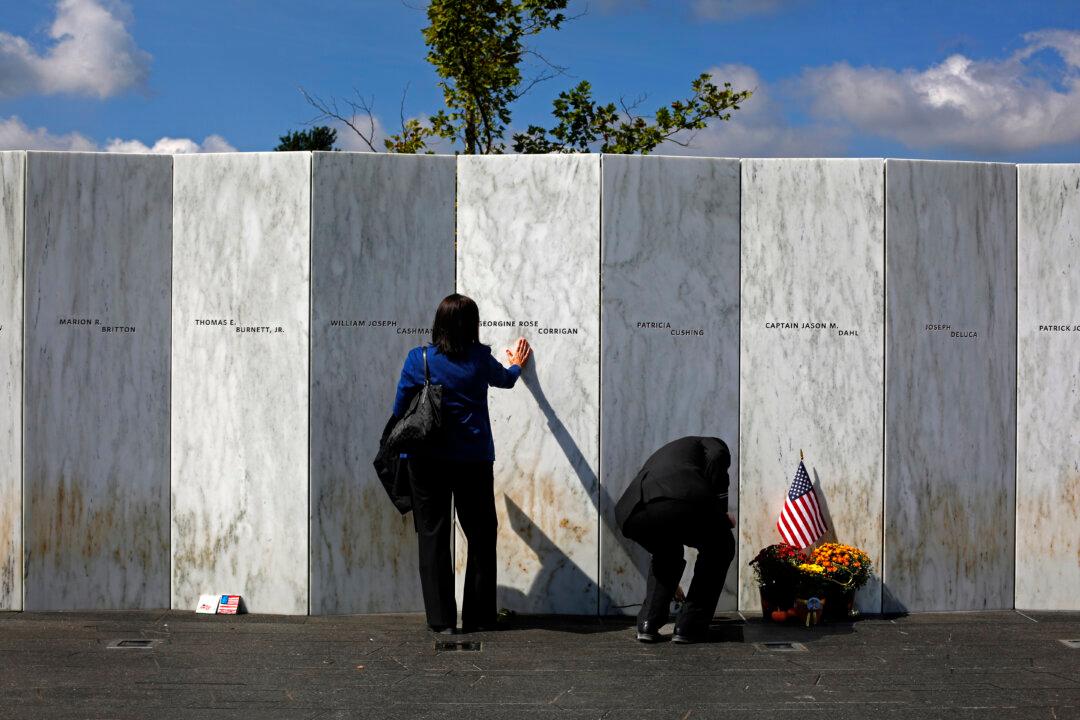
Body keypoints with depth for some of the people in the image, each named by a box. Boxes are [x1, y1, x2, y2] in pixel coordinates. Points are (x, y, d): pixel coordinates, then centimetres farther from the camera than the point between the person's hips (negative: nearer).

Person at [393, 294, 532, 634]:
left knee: (432, 536, 6)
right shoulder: (480, 359, -1)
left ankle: (441, 619, 4)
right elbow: (504, 379, 21)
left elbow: (400, 409, 1)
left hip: (426, 459, 0)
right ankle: (477, 616, 16)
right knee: (480, 535, 12)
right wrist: (516, 365, 44)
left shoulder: (418, 359, -4)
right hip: (473, 459, 0)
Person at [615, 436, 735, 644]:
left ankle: (648, 625, 23)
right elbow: (717, 458, 4)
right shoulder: (707, 444, 31)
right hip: (685, 500, -6)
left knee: (666, 555, 37)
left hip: (632, 511, 6)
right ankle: (689, 627, 18)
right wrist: (720, 513, 13)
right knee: (719, 549, 25)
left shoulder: (658, 457, 46)